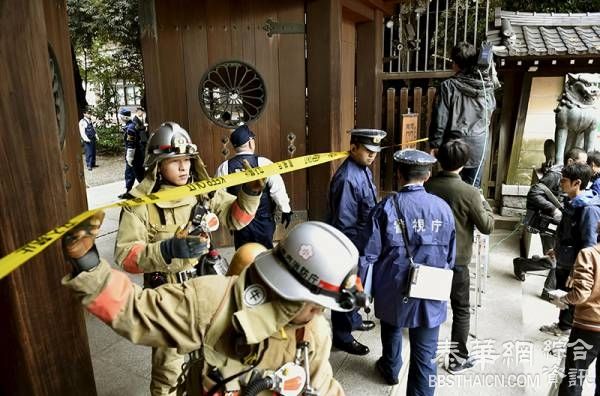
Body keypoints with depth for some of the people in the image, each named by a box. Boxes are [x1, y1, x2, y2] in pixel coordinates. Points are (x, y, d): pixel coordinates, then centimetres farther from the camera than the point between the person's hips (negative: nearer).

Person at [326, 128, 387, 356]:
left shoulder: (364, 170, 2)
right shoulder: (347, 179, -28)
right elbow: (343, 222, -26)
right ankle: (342, 337, 26)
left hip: (363, 242, 9)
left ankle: (353, 320, 48)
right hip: (350, 244, -9)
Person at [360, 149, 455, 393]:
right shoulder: (443, 208, -6)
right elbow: (450, 257, 4)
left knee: (392, 330, 29)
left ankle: (391, 369, 54)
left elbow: (368, 254, -11)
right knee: (425, 355, 10)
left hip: (393, 292, 0)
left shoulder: (386, 207, -13)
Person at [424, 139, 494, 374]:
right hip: (456, 260, -5)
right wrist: (484, 203, 4)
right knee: (461, 310, 12)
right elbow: (487, 227, -10)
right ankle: (458, 359, 20)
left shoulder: (427, 186, -9)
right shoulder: (469, 193, -20)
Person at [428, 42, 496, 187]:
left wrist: (435, 144, -5)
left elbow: (440, 119, -12)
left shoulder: (448, 86, -13)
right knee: (473, 187, 13)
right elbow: (491, 108, 15)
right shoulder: (487, 86, 0)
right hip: (479, 145, 4)